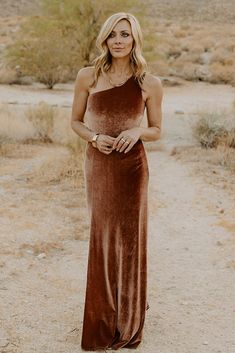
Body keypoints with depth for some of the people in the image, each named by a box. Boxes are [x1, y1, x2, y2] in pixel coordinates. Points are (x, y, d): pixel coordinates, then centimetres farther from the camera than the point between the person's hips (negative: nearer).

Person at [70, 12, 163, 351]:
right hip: (97, 164, 1)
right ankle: (104, 317, 32)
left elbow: (156, 131, 3)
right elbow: (76, 121, 6)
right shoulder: (87, 76, -2)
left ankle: (128, 321, 28)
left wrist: (137, 132, -18)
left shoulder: (150, 83, -5)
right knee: (102, 239, 10)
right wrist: (95, 137, -13)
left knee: (129, 238, 7)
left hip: (132, 167, -1)